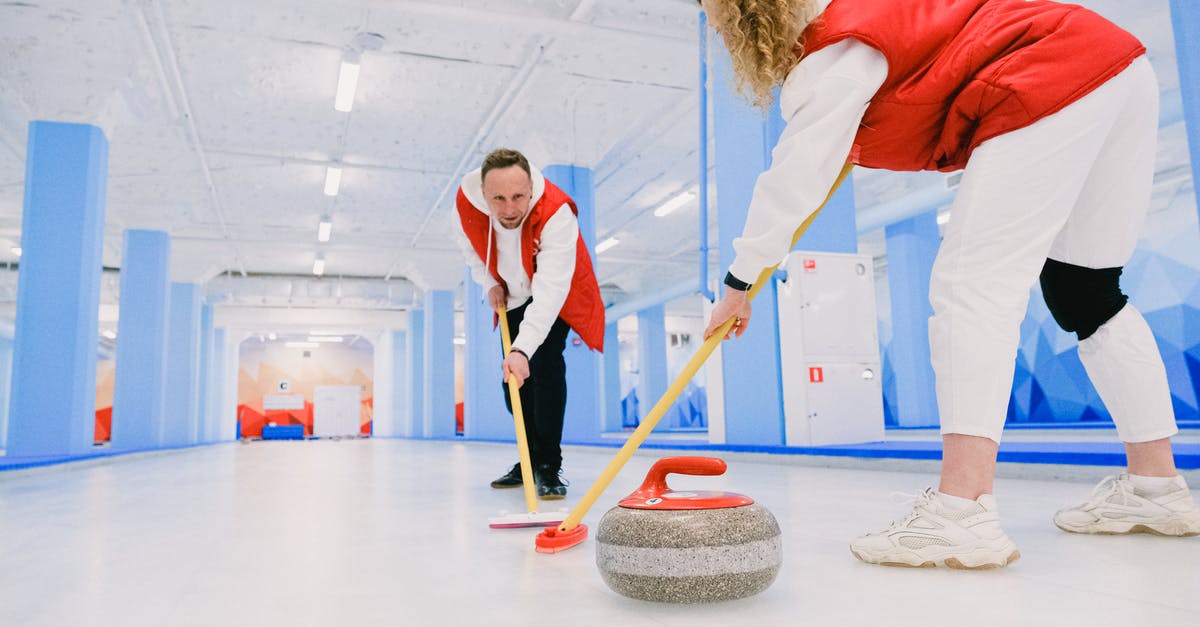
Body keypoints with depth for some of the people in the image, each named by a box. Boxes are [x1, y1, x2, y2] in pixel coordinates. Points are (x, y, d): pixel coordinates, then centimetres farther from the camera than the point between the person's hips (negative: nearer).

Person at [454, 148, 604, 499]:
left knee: (544, 362, -22)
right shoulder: (467, 200, -24)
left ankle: (549, 467, -11)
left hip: (556, 294, -5)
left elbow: (550, 290, -48)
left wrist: (522, 349, -56)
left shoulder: (556, 213, -40)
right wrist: (490, 284, -9)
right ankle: (531, 459, 25)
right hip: (514, 295, 5)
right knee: (513, 378, 8)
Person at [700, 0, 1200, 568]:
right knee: (1084, 291, 11)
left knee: (971, 284, -16)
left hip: (1049, 88, -10)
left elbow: (792, 178, -10)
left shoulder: (828, 63, -9)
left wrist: (740, 283, -1)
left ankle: (963, 511, -23)